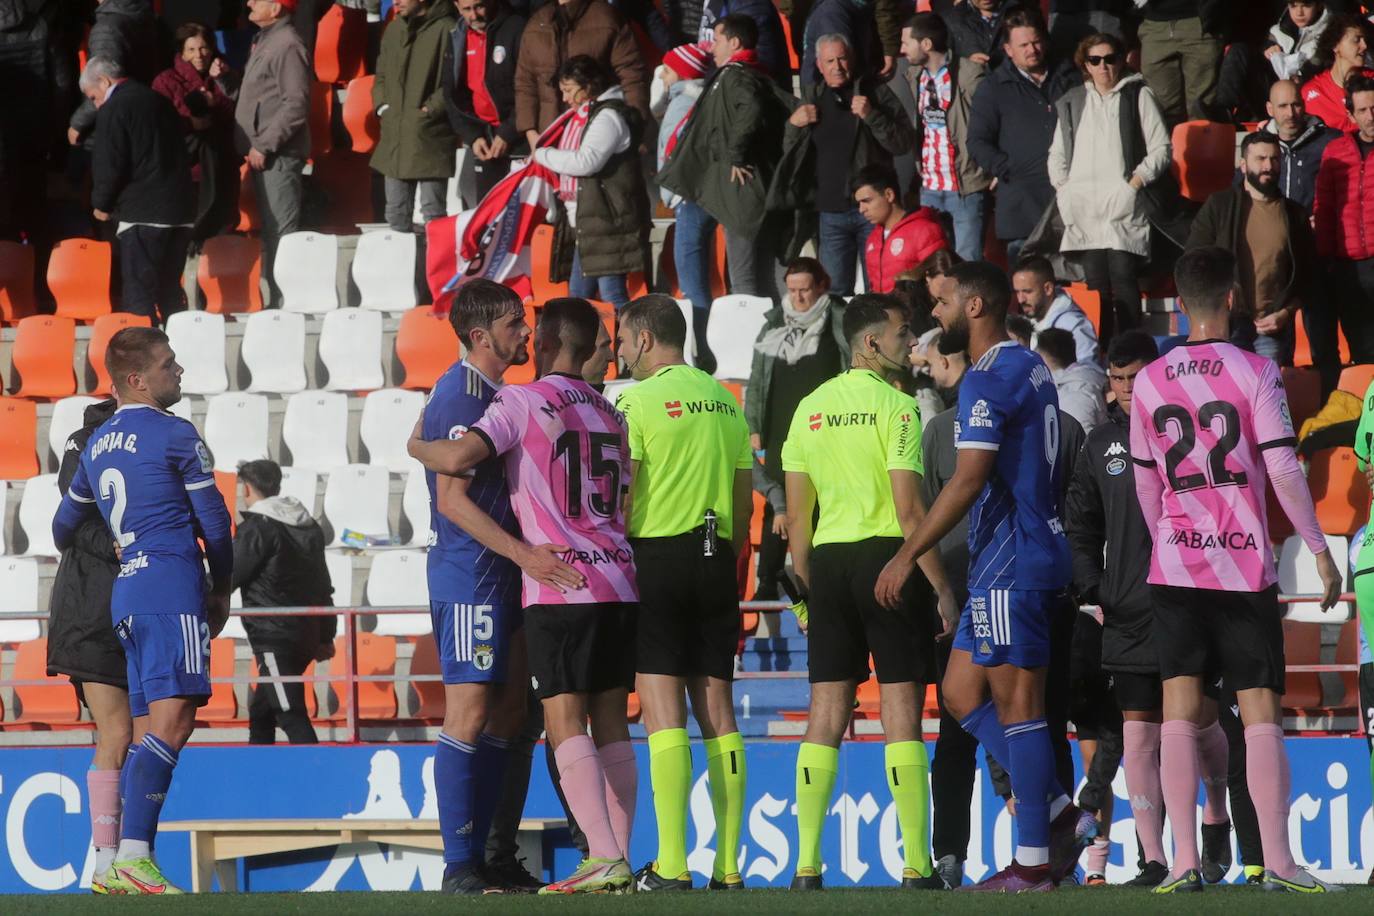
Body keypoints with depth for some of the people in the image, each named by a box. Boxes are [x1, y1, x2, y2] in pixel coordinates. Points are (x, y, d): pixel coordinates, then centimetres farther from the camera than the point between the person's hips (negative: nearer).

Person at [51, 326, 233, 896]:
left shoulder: (98, 444, 19)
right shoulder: (175, 436, -4)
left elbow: (64, 525, 31)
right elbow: (214, 522, -2)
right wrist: (222, 591, 13)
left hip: (126, 592, 8)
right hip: (171, 584, -8)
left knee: (155, 729, 9)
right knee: (172, 722, -16)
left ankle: (126, 867, 3)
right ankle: (131, 859, -29)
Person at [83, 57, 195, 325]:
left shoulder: (112, 110, -8)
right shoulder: (160, 102, 15)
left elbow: (109, 165, -12)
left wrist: (102, 204, 4)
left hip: (141, 213, -7)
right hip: (180, 211, 7)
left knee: (138, 295, -6)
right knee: (170, 293, 14)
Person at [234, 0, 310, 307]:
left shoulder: (287, 45, -13)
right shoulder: (264, 42, 18)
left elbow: (296, 104, -20)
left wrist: (264, 146, -20)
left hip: (278, 156, -11)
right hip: (262, 155, 11)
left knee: (281, 233, -12)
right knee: (270, 234, 14)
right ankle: (277, 300, 20)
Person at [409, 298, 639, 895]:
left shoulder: (521, 402, -4)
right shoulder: (609, 415, 18)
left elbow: (458, 458, -15)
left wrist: (416, 446, 6)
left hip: (560, 584, -6)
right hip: (620, 582, 6)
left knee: (565, 720, -8)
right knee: (610, 720, 8)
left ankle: (604, 858, -19)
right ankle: (618, 861, 5)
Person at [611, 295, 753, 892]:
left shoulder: (638, 401, -6)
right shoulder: (724, 401, 14)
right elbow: (743, 504, 16)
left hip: (655, 556, -6)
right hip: (715, 558, 6)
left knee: (663, 713, -8)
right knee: (717, 712, 6)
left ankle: (671, 867, -13)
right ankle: (728, 867, 4)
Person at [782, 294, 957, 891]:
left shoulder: (811, 408, 11)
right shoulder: (894, 405, -8)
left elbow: (796, 515, 12)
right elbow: (908, 509, -13)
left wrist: (806, 587, 19)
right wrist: (941, 586, -9)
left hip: (828, 562, 5)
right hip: (886, 557, -5)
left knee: (825, 717, 7)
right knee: (901, 714, -3)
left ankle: (806, 866, 3)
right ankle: (916, 868, -4)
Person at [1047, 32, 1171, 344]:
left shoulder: (1139, 96, 8)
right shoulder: (1072, 102, 20)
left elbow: (1161, 149, 3)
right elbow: (1057, 154, 24)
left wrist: (1135, 183, -7)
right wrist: (1062, 189, 8)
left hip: (1123, 205, -4)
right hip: (1084, 208, 4)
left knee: (1123, 277, -14)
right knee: (1095, 282, -2)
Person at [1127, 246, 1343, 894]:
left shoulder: (1149, 381, 5)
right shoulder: (1255, 373, -6)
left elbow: (1146, 485, 12)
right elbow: (1283, 471, -10)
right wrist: (1320, 551, -2)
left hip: (1175, 567, 3)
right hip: (1246, 568, -3)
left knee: (1179, 709, 1)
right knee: (1261, 713, -1)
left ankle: (1184, 860, -6)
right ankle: (1277, 860, -7)